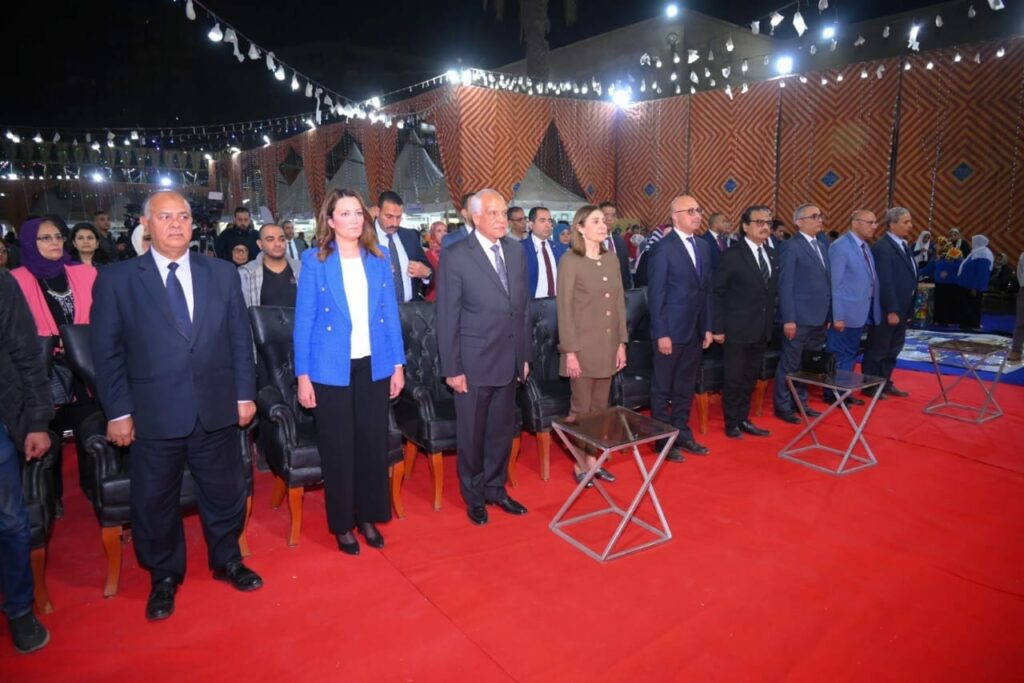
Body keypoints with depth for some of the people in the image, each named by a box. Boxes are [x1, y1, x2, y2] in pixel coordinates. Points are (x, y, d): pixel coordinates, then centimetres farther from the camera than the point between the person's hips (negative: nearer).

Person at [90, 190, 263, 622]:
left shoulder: (222, 274, 4)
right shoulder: (116, 279, -2)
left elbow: (240, 339, 5)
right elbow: (106, 352, -1)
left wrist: (245, 394, 2)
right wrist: (118, 412, -5)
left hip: (217, 410, 2)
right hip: (154, 415, -1)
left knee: (225, 492, 16)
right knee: (155, 502, 14)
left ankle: (227, 561, 40)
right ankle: (164, 577, 37)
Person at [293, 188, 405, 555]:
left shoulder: (379, 258, 5)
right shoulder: (314, 260, -4)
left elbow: (391, 313, 7)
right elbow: (303, 320, -4)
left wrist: (398, 364, 4)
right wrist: (303, 375, -7)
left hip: (374, 366, 3)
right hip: (331, 369, -3)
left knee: (373, 443, 11)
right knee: (338, 448, 9)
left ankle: (369, 517, 30)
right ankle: (342, 524, 27)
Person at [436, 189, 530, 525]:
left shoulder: (516, 250, 5)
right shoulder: (455, 256, -11)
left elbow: (523, 306, 9)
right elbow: (447, 317, -10)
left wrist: (524, 355, 10)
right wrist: (451, 368, -12)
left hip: (508, 359, 5)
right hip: (473, 362, -5)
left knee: (502, 430, 16)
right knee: (472, 434, 11)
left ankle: (495, 489, 36)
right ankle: (474, 496, 31)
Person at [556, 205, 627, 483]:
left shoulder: (611, 259, 8)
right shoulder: (570, 260, -9)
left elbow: (619, 302, 11)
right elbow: (564, 308, -12)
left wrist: (622, 343, 7)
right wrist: (570, 351, -15)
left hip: (608, 346, 6)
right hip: (583, 346, -6)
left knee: (600, 408, 13)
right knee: (580, 409, 5)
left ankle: (592, 459, 27)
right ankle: (579, 465, 20)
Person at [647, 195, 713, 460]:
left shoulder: (703, 246, 10)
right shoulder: (662, 248, -11)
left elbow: (706, 289, 13)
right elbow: (656, 294, -13)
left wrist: (707, 327, 9)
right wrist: (662, 333, -16)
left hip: (695, 330, 7)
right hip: (672, 330, -6)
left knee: (685, 388, 16)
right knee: (662, 389, 7)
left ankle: (682, 435, 29)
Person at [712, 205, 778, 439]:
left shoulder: (772, 255, 9)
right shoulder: (732, 255, -11)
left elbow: (772, 291, 12)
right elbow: (717, 292, -11)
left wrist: (770, 322, 6)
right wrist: (718, 328, -13)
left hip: (762, 330, 6)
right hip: (737, 330, -6)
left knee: (750, 378, 15)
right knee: (734, 379, 5)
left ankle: (743, 420, 29)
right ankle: (731, 423, 19)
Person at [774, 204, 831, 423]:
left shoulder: (822, 244, 13)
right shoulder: (791, 248, -9)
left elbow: (826, 281, 14)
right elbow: (785, 286, -12)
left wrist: (828, 314, 9)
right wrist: (789, 319, -16)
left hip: (819, 317, 7)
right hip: (800, 317, -7)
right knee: (790, 365, 2)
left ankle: (801, 402, 26)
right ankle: (782, 406, 13)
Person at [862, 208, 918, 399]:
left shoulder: (904, 245, 12)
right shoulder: (882, 247, -18)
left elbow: (909, 276, 14)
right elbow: (885, 282, -21)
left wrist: (908, 309, 11)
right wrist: (891, 311, -21)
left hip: (901, 308, 9)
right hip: (887, 310, -9)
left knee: (893, 348, 16)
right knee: (878, 348, 2)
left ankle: (885, 383, 28)